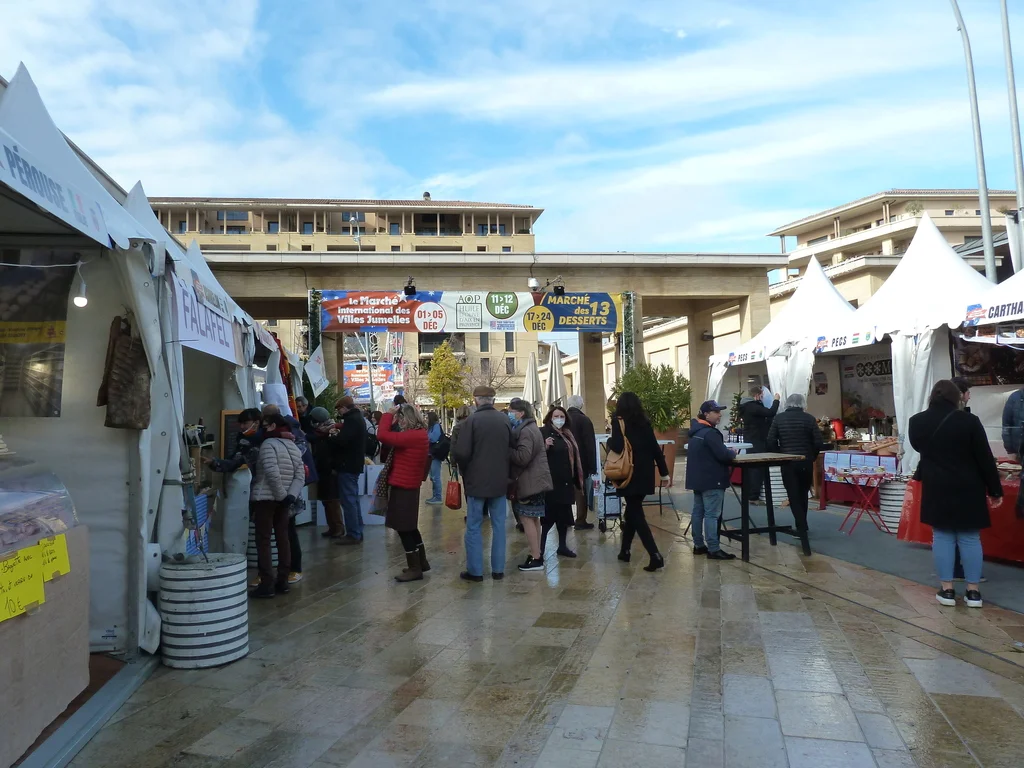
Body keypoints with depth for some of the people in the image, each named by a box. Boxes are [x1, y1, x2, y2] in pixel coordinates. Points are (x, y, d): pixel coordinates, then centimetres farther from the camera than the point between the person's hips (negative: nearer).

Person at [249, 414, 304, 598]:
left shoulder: (268, 444, -10)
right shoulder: (294, 447, 12)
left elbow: (272, 473, -22)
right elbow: (300, 476, 3)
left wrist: (282, 495, -14)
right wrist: (291, 496, -6)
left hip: (265, 498, -7)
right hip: (282, 500, 7)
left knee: (263, 541, -2)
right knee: (283, 539, 11)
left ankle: (267, 584, -3)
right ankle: (282, 581, 15)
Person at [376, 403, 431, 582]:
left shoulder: (412, 436, -23)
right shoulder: (419, 433, 9)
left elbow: (382, 436, -27)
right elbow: (394, 438, 11)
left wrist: (388, 414, -16)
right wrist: (393, 419, -1)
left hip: (402, 486, -10)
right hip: (409, 485, 10)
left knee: (403, 528, 0)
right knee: (409, 526, 20)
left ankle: (414, 568, 8)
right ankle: (421, 562, 30)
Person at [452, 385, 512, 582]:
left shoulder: (471, 421, -14)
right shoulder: (505, 419, 2)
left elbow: (461, 453, -16)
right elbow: (512, 447, 8)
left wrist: (464, 470, 3)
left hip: (476, 480, -4)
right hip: (500, 480, 4)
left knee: (473, 527, 5)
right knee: (498, 525, 11)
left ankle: (475, 570, 8)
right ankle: (498, 569, 15)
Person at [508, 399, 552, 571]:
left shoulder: (525, 431, -17)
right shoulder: (529, 428, 17)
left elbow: (522, 457, -25)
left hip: (529, 481, -11)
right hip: (534, 480, 11)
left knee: (526, 518, -6)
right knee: (533, 518, 15)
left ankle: (536, 559, -3)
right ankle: (537, 554, 23)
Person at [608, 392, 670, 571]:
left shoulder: (619, 422, -8)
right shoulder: (645, 422, 8)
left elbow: (617, 446, -20)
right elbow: (655, 448, 6)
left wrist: (609, 441, 2)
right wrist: (664, 472, 10)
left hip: (630, 474, -6)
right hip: (645, 474, 6)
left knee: (636, 515, -3)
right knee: (632, 511, 18)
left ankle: (655, 556, -13)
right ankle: (625, 551, 27)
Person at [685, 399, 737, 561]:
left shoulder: (696, 431, 13)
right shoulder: (710, 433, -18)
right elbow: (723, 455, -23)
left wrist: (727, 453, 11)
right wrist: (733, 453, -2)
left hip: (698, 478, 10)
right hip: (712, 480, -10)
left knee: (698, 512, 12)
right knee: (712, 514, -8)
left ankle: (699, 545, 19)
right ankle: (714, 549, -6)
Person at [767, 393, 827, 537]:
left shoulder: (779, 418, -2)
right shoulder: (809, 418, -4)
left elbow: (771, 442, -5)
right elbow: (819, 442, -7)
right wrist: (812, 456, 10)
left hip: (787, 462, -1)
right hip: (806, 461, 1)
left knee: (793, 495, 4)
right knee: (803, 494, 17)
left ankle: (801, 527, -1)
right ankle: (802, 525, 25)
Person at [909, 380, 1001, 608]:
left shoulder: (916, 422, -3)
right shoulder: (969, 421, -11)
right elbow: (985, 458, -7)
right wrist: (995, 490, 1)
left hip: (936, 489, 1)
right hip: (967, 489, -1)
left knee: (942, 537, 7)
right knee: (970, 538, 7)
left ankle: (947, 590, 9)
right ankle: (973, 591, 13)